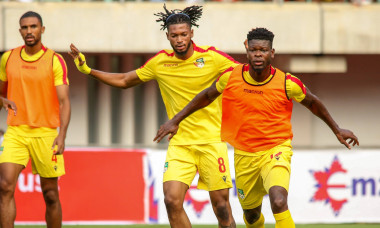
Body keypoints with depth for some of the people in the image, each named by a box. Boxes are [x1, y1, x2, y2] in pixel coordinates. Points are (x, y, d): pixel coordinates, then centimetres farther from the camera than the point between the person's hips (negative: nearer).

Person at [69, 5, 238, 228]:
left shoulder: (212, 57, -6)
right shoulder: (160, 62, 3)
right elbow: (124, 81, 17)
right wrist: (87, 69, 10)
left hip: (211, 141, -2)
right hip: (179, 143, 2)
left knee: (221, 205, -2)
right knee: (172, 200, -14)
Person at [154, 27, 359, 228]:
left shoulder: (287, 84, -13)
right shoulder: (231, 78, -8)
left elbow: (313, 103, 6)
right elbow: (207, 96, 11)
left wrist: (337, 130, 15)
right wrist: (175, 121, 11)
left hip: (276, 151, -3)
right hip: (244, 155, 3)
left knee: (279, 202, -30)